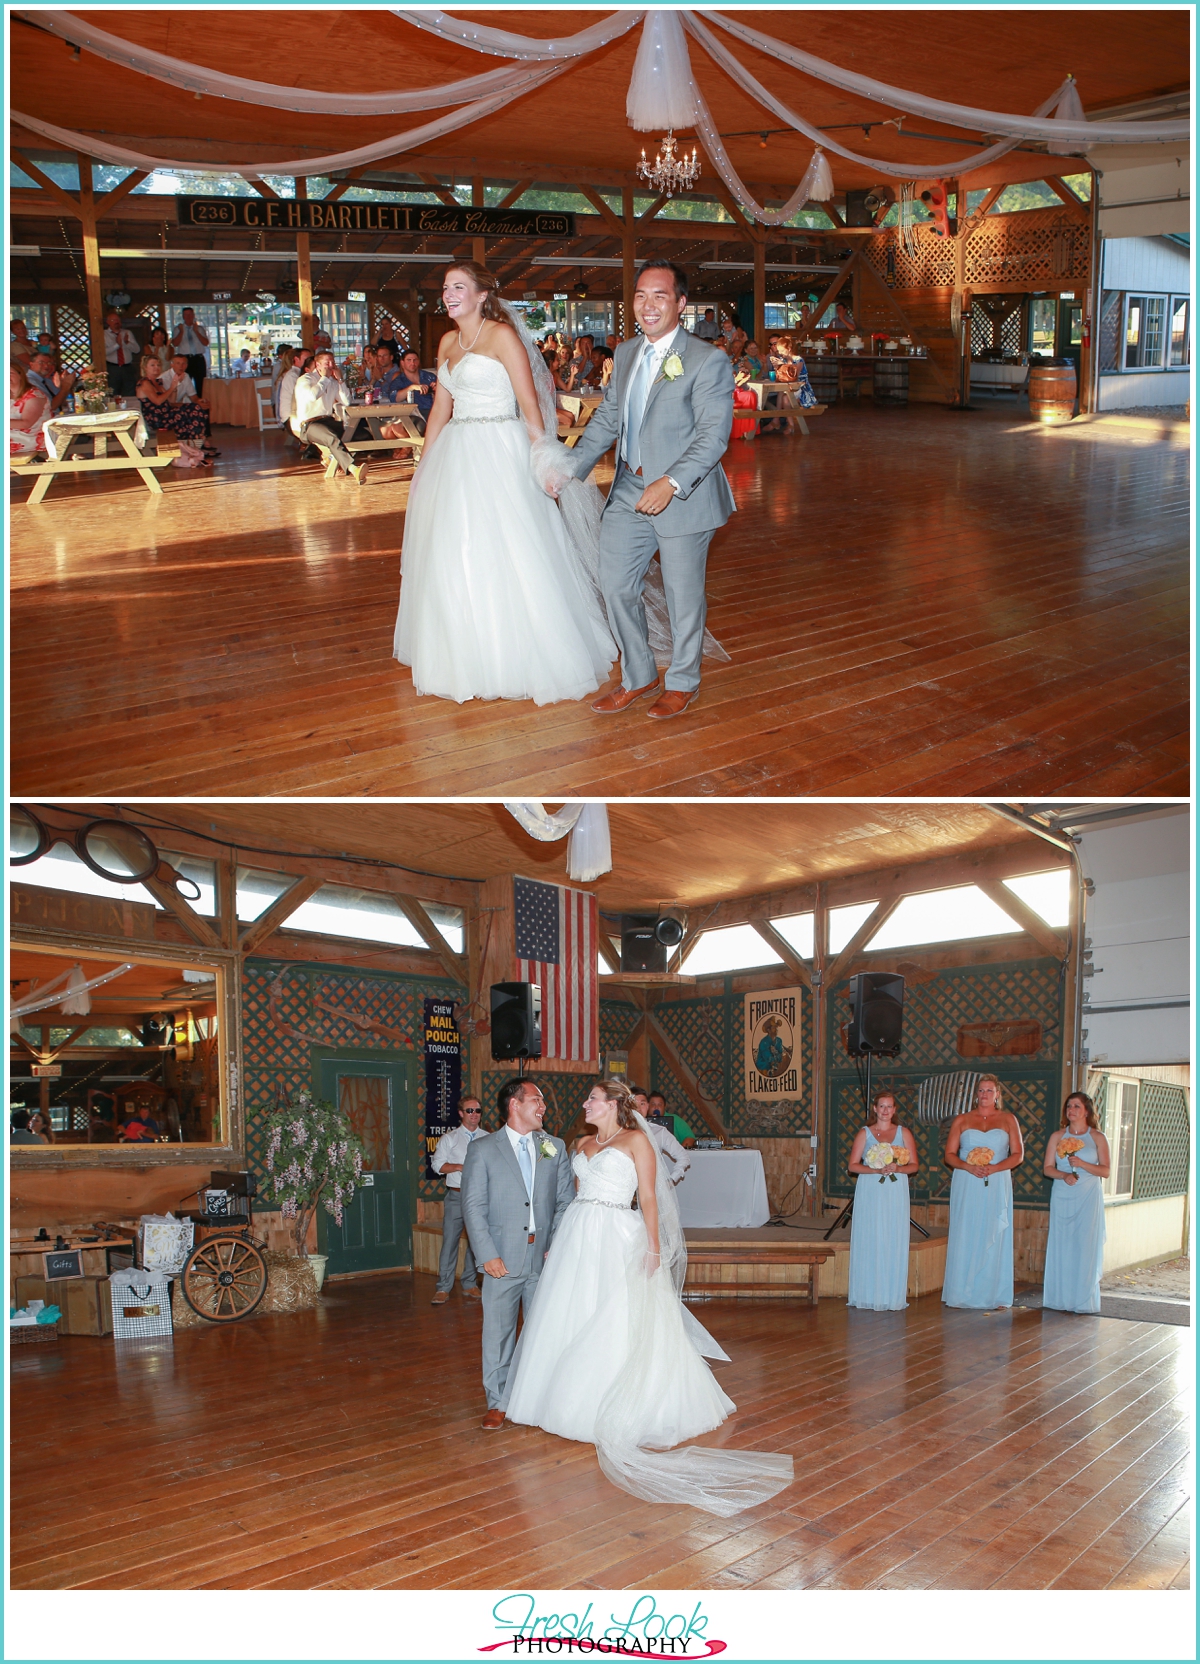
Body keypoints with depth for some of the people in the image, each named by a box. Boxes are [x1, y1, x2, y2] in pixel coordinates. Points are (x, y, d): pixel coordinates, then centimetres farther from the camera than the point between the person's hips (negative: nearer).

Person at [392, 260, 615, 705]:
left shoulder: (502, 335, -8)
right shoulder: (448, 342, 14)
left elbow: (530, 404, -12)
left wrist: (544, 460, -18)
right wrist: (424, 467, 16)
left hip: (498, 455, -8)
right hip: (455, 459, 8)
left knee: (503, 558, -5)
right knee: (454, 562, 10)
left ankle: (521, 663, 6)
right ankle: (470, 660, 23)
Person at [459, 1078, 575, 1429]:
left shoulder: (555, 1147, 9)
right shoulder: (482, 1150, -1)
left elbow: (565, 1202, 8)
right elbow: (473, 1207, -4)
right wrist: (487, 1255, -11)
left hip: (545, 1259, 3)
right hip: (503, 1262, -3)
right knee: (498, 1332, 3)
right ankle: (498, 1403, 15)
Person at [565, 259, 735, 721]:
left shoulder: (707, 361, -13)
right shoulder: (626, 353, 10)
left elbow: (714, 434, -19)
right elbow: (608, 418, 16)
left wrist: (671, 483, -31)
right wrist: (572, 466, 4)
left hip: (682, 496, -6)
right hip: (629, 492, 6)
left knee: (683, 594, 7)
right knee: (614, 583, 9)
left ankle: (682, 681, 27)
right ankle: (638, 676, 27)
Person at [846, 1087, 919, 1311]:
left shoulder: (904, 1133, 8)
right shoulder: (864, 1133, 5)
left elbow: (914, 1165, 6)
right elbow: (853, 1165, 1)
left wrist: (897, 1168, -13)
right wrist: (875, 1170, -14)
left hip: (896, 1194, 1)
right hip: (869, 1193, -1)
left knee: (895, 1242, -1)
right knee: (868, 1242, -2)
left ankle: (893, 1296, 3)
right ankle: (867, 1295, 3)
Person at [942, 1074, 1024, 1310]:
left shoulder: (1008, 1120, 8)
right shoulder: (961, 1120, 9)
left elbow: (1018, 1155, 2)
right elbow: (949, 1154, 5)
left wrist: (993, 1168, -13)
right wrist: (968, 1167, -14)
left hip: (996, 1187, 0)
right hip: (966, 1186, 0)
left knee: (992, 1239, -2)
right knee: (965, 1238, -1)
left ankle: (989, 1296, 2)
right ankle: (964, 1293, 3)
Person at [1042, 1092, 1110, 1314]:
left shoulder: (1097, 1137, 4)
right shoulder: (1057, 1136, 9)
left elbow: (1105, 1170, -1)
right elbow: (1047, 1168, 6)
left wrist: (1082, 1164, -15)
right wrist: (1064, 1175, -13)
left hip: (1088, 1198, -2)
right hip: (1062, 1197, 2)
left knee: (1085, 1245, -4)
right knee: (1060, 1245, 0)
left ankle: (1083, 1300, 2)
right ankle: (1058, 1298, 4)